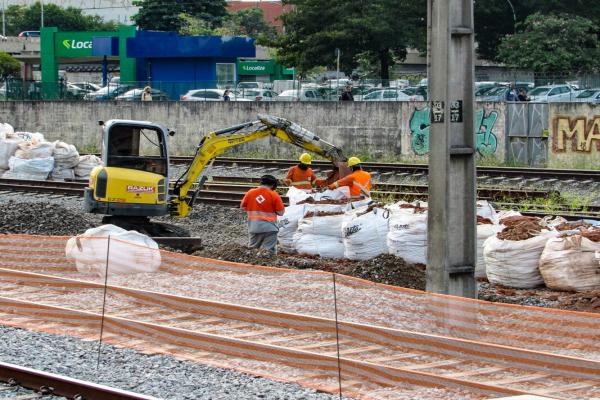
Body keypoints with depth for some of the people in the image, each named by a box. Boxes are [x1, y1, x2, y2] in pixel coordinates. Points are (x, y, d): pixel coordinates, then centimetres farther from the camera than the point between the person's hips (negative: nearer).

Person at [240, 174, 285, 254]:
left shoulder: (250, 193, 0)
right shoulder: (274, 195, -9)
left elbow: (243, 206, 11)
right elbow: (281, 212, -6)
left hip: (254, 227, 3)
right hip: (269, 228, -3)